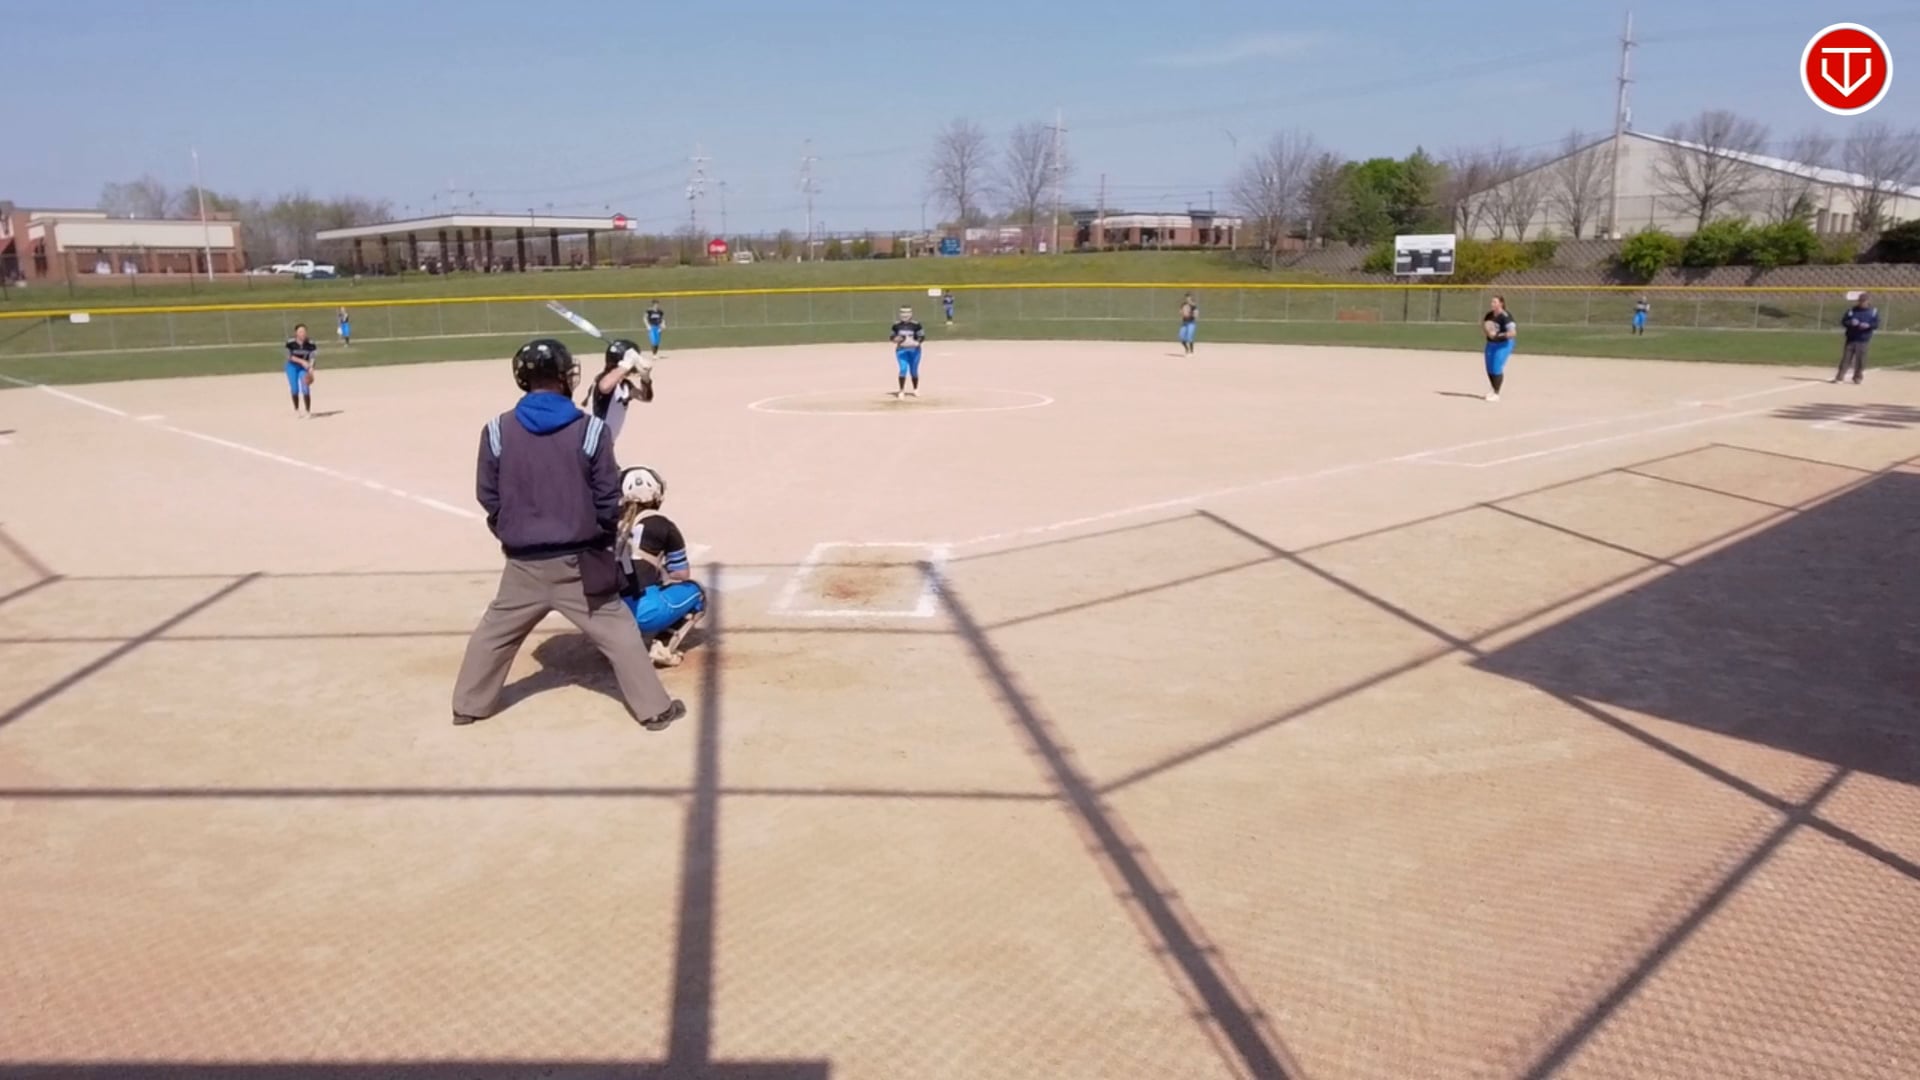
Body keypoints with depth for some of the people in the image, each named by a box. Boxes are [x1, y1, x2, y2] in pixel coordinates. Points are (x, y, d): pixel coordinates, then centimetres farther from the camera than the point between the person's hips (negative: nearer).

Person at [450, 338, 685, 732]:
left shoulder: (498, 430, -5)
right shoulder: (589, 429, -11)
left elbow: (488, 497, 2)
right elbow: (608, 501, -8)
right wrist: (603, 537, 11)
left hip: (523, 563, 2)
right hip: (579, 561, -2)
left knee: (495, 631, 21)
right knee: (618, 632, 8)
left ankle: (468, 705, 31)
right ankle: (655, 708, 11)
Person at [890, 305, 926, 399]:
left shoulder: (916, 325, -6)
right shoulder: (896, 325, 1)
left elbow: (922, 336, -4)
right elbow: (892, 337, 9)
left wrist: (917, 342, -23)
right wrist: (896, 339, -14)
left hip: (914, 350, 0)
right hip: (901, 350, 0)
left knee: (914, 370, 8)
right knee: (903, 369, -14)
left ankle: (915, 390, 27)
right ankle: (901, 391, -6)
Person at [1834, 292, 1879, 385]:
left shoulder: (1873, 311, 3)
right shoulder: (1852, 310, 5)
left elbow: (1876, 324, -2)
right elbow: (1843, 321, 2)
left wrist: (1868, 325, -23)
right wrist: (1851, 323, -19)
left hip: (1864, 340, -1)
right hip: (1851, 338, 1)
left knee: (1860, 359, 0)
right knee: (1846, 358, -1)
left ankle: (1857, 377, 11)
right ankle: (1839, 376, 1)